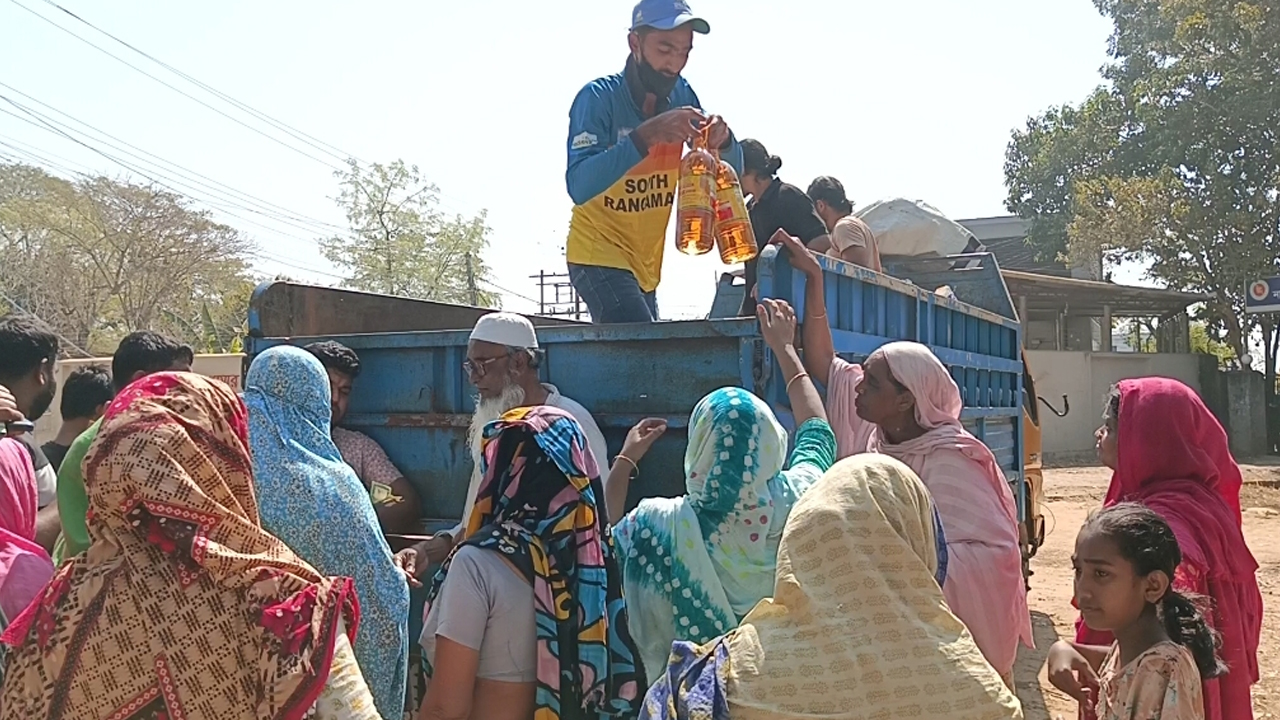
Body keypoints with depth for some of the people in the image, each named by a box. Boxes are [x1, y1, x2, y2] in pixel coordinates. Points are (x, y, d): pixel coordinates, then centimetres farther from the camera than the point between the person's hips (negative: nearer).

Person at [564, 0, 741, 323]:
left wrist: (723, 140, -23)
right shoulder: (598, 98, -17)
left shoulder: (681, 96, -1)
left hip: (646, 263, 7)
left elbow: (730, 175, 0)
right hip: (599, 256, -7)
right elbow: (579, 185, -32)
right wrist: (646, 134, -41)